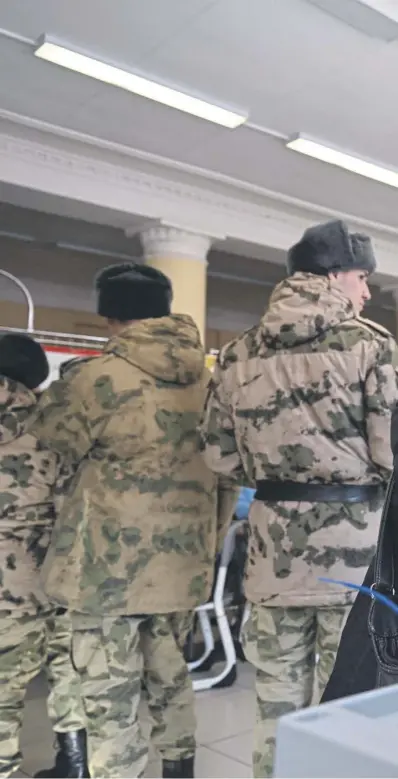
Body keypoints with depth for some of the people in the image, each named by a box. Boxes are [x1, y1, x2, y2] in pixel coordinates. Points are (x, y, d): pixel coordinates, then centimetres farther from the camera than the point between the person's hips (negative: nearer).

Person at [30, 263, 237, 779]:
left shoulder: (100, 377, -14)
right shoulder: (207, 379, 5)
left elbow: (52, 436, -1)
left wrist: (65, 387, 17)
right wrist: (209, 539, 19)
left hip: (110, 563, -6)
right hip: (182, 559, 6)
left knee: (108, 692, 7)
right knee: (169, 676, 23)